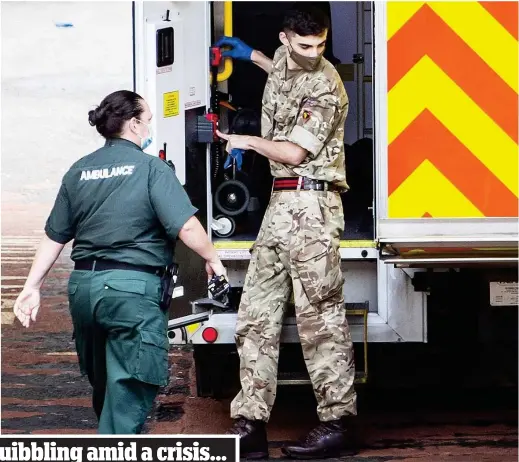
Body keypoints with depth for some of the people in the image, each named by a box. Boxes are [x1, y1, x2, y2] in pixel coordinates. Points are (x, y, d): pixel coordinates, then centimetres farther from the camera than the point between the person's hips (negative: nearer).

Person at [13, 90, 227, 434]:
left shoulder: (79, 171, 10)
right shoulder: (151, 168, -6)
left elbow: (55, 237, 11)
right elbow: (186, 226, -14)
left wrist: (32, 287, 14)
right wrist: (213, 260, 2)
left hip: (84, 285, 6)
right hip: (133, 288, -6)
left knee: (104, 386, 23)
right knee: (128, 394, -4)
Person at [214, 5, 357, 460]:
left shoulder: (326, 86, -10)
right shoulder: (283, 59, 15)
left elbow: (294, 152, -13)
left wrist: (247, 142, 0)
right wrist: (251, 56, 48)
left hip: (311, 203, -9)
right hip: (280, 204, 9)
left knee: (320, 316, -8)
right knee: (256, 315, 4)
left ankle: (338, 424, -3)